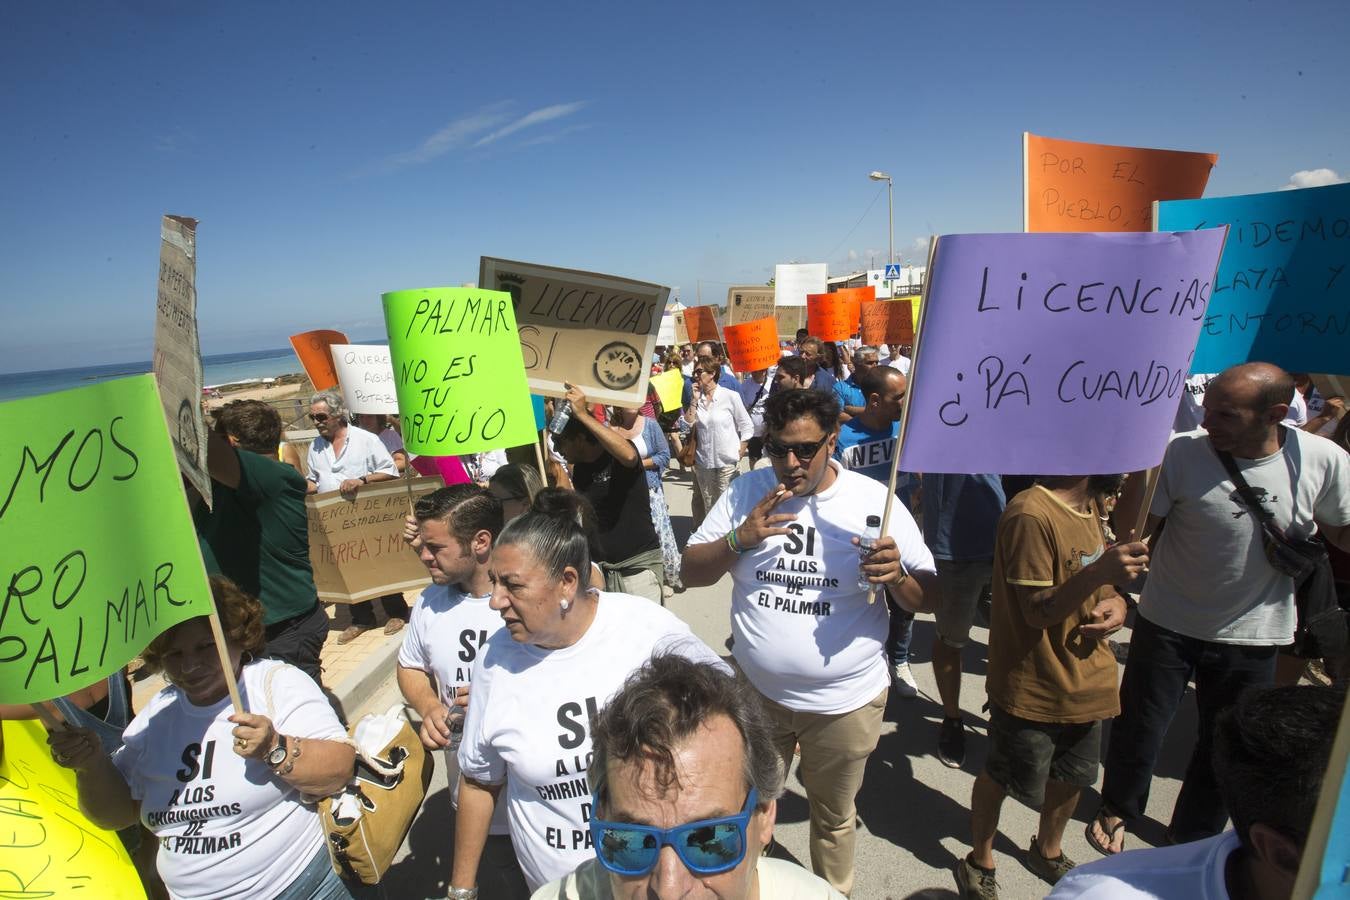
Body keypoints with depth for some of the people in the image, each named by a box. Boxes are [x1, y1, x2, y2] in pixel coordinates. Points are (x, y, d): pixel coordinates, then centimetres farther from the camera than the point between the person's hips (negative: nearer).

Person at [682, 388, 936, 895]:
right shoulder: (746, 492, -6)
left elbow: (922, 600, -7)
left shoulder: (874, 500, -12)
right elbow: (692, 573, -4)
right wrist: (739, 539, -22)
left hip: (845, 701, -1)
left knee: (834, 817, 23)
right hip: (755, 690, 2)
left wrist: (896, 575, -30)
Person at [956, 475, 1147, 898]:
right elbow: (1037, 612, -23)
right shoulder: (1030, 514, -26)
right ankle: (979, 863, 36)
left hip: (1086, 680, 8)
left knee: (1073, 775, 25)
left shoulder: (1091, 504, 3)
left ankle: (1048, 851, 51)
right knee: (1003, 777, 12)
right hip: (1033, 688, -8)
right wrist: (1100, 573, -37)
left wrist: (1115, 601, -5)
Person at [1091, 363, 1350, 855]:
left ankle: (1193, 840, 44)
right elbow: (1135, 530, -16)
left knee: (1227, 745, 19)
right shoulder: (1181, 452, -19)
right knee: (1139, 728, 11)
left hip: (1253, 634, 2)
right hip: (1168, 623, -2)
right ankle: (1117, 809, 40)